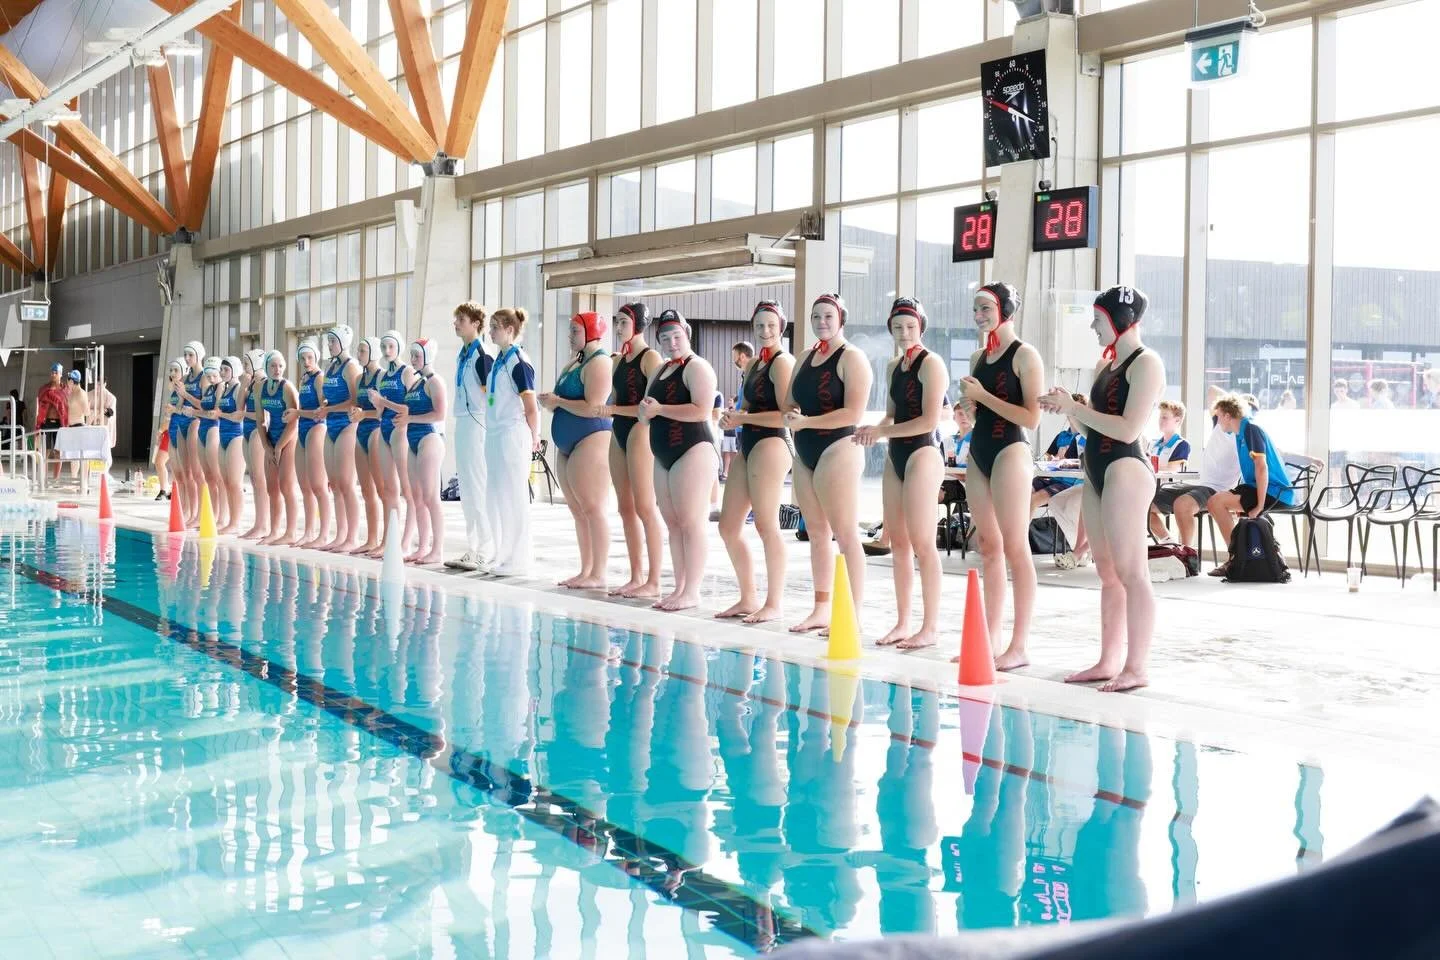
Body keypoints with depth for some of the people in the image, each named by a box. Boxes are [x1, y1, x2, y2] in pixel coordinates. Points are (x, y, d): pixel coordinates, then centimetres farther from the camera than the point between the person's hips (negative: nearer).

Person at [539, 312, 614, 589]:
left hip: (591, 441, -10)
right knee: (578, 511, 10)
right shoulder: (575, 363, 19)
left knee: (592, 509, -9)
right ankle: (586, 571, 14)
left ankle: (598, 575, -8)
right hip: (567, 445, 10)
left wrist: (557, 401, -10)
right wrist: (552, 403, 4)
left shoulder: (599, 363, -10)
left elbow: (593, 408, -20)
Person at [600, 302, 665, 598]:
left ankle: (653, 582, -5)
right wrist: (603, 410, 1)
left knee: (645, 508, -8)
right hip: (619, 433, 9)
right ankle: (636, 577, 15)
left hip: (640, 431, -9)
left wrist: (614, 410, -15)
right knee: (626, 507, 9)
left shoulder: (650, 357, -8)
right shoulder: (620, 360, 17)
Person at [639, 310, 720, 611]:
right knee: (672, 522, 8)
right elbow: (645, 413, 24)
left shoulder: (696, 367, -7)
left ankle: (692, 591, -8)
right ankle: (679, 588, 13)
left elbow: (702, 410, -20)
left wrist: (659, 409, -16)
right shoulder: (659, 371, 21)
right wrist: (645, 410, -1)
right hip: (664, 454, 9)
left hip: (693, 450, -9)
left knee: (690, 521, -9)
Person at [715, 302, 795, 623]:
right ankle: (748, 598, 17)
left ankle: (775, 603, -2)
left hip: (770, 443, -10)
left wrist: (743, 418, -10)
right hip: (747, 445, 10)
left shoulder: (782, 362, -7)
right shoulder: (753, 364, 20)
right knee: (728, 525, 8)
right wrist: (731, 418, 2)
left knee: (766, 525, -9)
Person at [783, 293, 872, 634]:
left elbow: (853, 413, -17)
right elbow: (788, 403, 18)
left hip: (838, 450, -8)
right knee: (817, 533, 10)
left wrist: (807, 421, -18)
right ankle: (821, 610, 16)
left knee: (846, 535, -8)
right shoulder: (805, 359, 17)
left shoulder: (851, 358, -7)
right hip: (805, 453, 8)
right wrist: (790, 415, -6)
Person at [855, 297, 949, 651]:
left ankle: (931, 627, -4)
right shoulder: (894, 366, 16)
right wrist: (878, 429, 0)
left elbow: (929, 420, -16)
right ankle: (902, 623, 16)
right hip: (896, 455, 8)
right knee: (897, 541, 9)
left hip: (923, 453, -8)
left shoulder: (931, 363, -9)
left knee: (921, 542, -9)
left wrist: (883, 432, -13)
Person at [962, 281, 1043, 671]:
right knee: (989, 547, 10)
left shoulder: (1025, 355, -8)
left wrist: (983, 395, -16)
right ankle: (988, 639, 15)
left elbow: (1031, 418, -16)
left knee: (1014, 548, -7)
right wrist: (969, 396, 3)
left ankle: (1019, 647, -5)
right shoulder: (978, 356, 14)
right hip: (978, 452, 8)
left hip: (1010, 452, -8)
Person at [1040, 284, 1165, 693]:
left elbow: (1128, 429, -19)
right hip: (1097, 472, 9)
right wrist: (1067, 407, 4)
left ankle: (1136, 668, -5)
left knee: (1131, 572, -8)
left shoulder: (1146, 363, -9)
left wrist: (1075, 408, -15)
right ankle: (1109, 661, 16)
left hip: (1125, 470, -9)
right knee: (1107, 572, 11)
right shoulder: (1106, 363, 17)